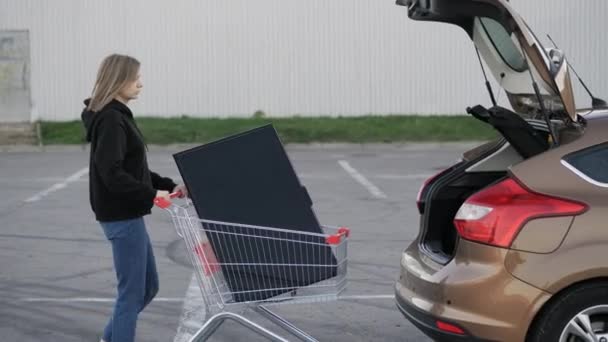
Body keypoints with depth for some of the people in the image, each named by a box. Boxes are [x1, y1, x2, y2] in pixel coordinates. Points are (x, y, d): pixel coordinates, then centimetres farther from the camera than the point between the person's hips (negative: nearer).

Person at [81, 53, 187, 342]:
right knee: (132, 292, -2)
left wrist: (170, 186, 10)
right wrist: (152, 194, -27)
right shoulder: (110, 120, -16)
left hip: (127, 214, 10)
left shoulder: (117, 116, 14)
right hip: (121, 217, -10)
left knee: (148, 286, 18)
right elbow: (112, 174, -25)